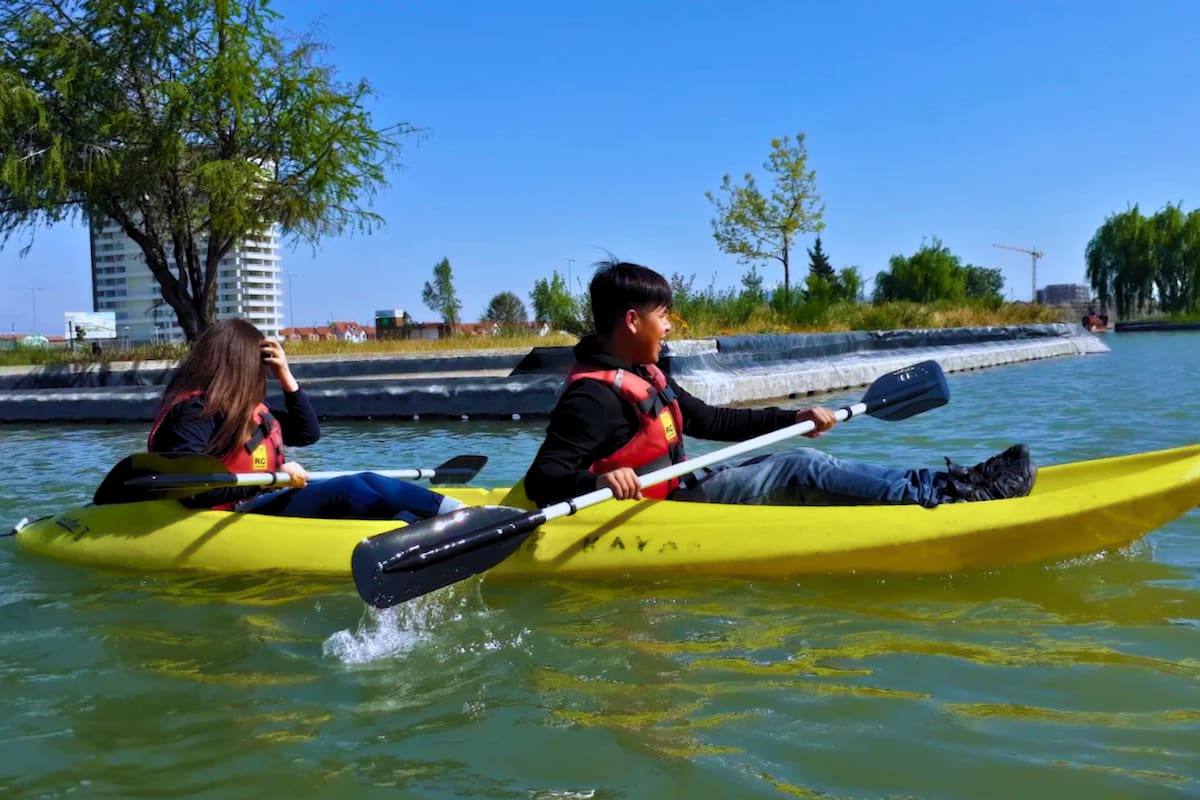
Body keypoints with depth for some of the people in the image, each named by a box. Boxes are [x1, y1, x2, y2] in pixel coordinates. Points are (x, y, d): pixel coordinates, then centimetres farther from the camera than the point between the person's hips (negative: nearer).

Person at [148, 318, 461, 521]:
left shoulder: (248, 408, 18)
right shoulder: (194, 411, -10)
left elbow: (308, 433, 24)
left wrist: (286, 377, 12)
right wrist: (273, 479, -23)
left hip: (269, 503, 9)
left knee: (367, 481, -15)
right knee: (347, 490, -26)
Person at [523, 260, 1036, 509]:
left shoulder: (642, 377, 13)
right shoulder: (594, 395, -18)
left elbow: (707, 420, 21)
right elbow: (542, 479, -24)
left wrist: (792, 419, 18)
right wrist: (599, 479, -45)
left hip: (684, 487, 10)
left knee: (799, 467, 2)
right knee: (802, 470, -16)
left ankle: (940, 485, -2)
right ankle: (943, 495, -16)